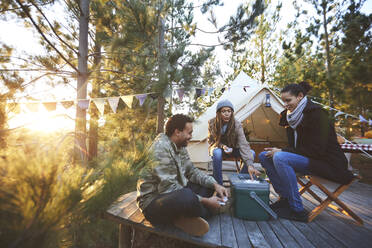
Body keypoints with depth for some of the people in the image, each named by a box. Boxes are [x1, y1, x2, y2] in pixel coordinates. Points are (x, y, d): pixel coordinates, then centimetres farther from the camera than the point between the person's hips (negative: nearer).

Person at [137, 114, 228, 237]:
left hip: (176, 194, 9)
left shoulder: (180, 146, 5)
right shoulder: (161, 148, -24)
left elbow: (192, 171, 10)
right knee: (187, 196, -38)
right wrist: (205, 201, -22)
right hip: (153, 202, -9)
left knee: (208, 185, 9)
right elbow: (169, 188, -27)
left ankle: (186, 218, -12)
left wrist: (215, 184, -5)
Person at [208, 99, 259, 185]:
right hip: (218, 148, -1)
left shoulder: (237, 125, -23)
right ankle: (218, 184, -18)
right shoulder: (212, 123, -20)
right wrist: (222, 146, -30)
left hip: (233, 149, 2)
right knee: (217, 153, -38)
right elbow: (211, 141, -8)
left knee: (251, 153, -22)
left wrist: (250, 165, -48)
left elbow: (243, 144, -35)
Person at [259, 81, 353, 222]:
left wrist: (282, 152, -22)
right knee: (264, 156, -5)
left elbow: (317, 150, -22)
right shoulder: (292, 116, 6)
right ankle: (284, 198, 0)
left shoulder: (317, 114, -17)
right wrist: (279, 151, -9)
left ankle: (297, 210, -18)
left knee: (280, 157, -32)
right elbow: (293, 147, 12)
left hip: (327, 164, -8)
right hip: (306, 158, 8)